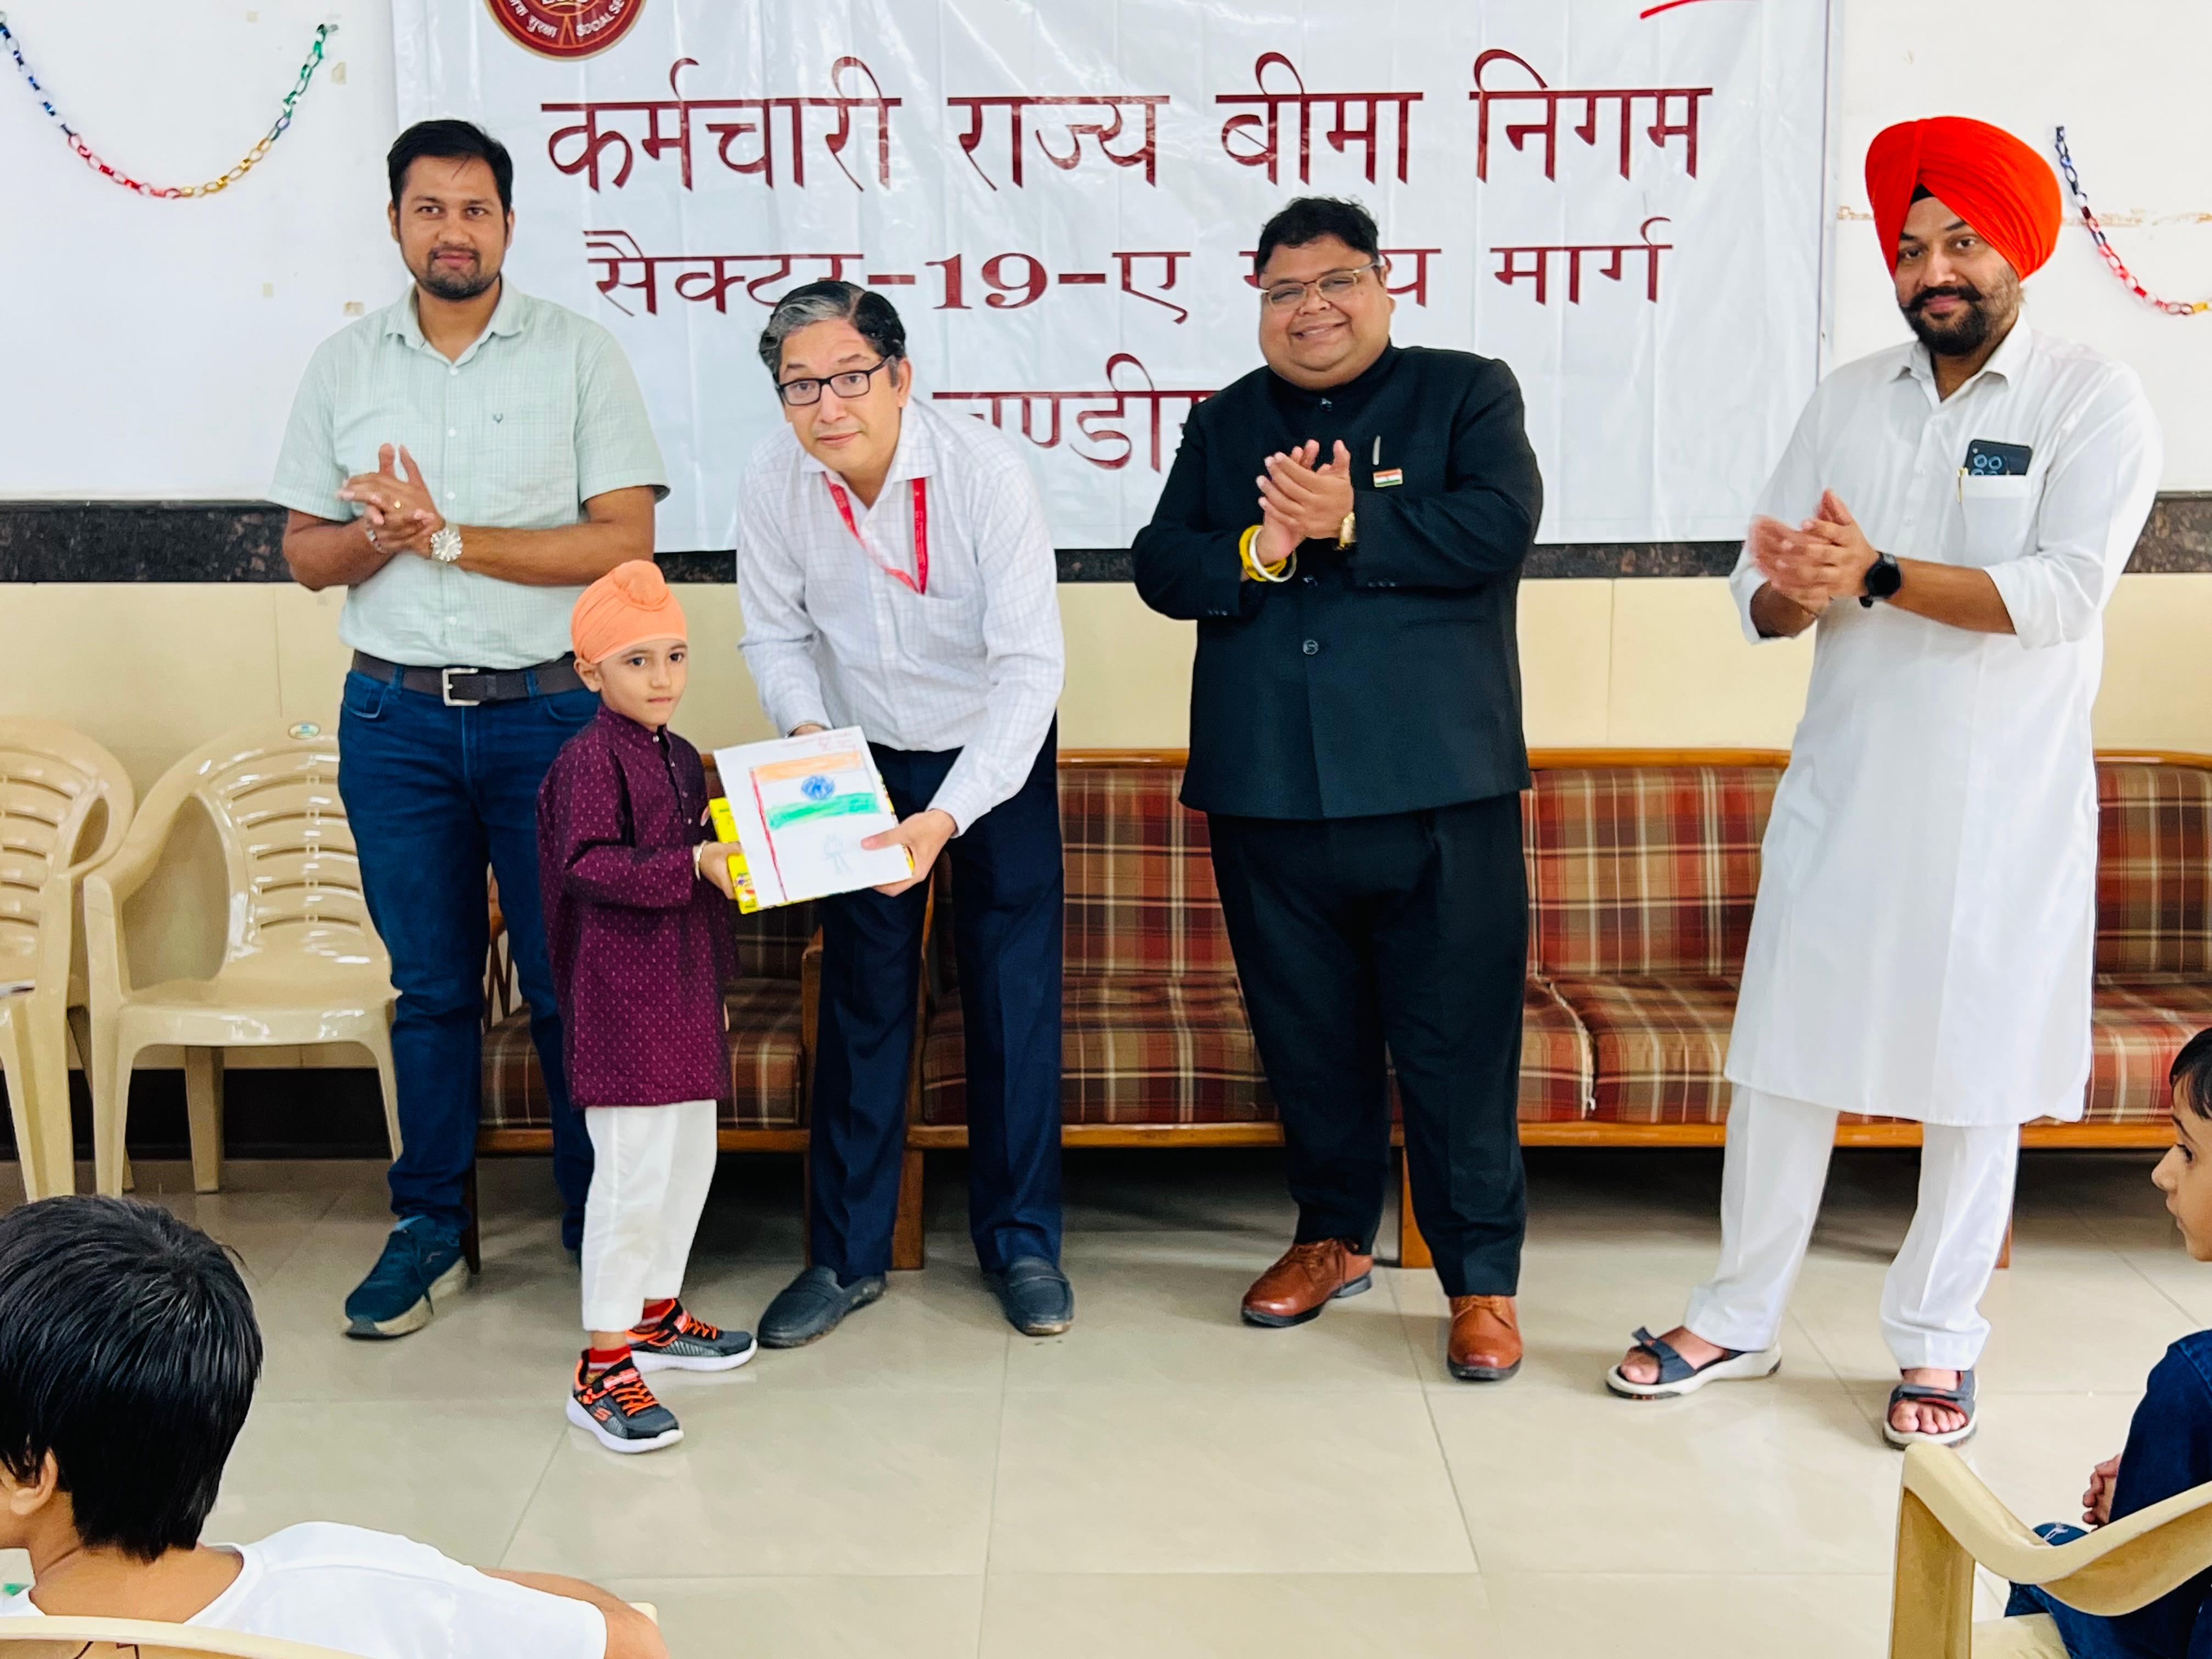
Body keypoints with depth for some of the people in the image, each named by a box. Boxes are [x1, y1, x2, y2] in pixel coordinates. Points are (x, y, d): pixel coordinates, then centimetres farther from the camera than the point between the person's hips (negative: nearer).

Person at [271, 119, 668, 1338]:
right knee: (429, 984, 10)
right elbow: (306, 554, 10)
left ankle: (600, 1224, 17)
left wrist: (449, 534, -15)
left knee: (571, 982, 2)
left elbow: (625, 542, -9)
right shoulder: (343, 366, 9)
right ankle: (428, 1229, 22)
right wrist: (379, 534, -13)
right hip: (395, 718, 3)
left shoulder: (578, 352, -1)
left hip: (549, 709, -2)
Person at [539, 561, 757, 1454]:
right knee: (633, 1171, -8)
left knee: (691, 1155, 17)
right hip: (621, 992, -9)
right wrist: (695, 866, -29)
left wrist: (717, 980, 20)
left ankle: (654, 1314, 34)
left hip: (684, 988, 9)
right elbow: (587, 865, -23)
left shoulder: (682, 757, 13)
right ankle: (602, 1369, -2)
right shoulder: (591, 758, -13)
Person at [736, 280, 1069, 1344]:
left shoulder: (985, 471, -28)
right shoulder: (775, 485, -17)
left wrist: (949, 816, -40)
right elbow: (776, 635, -2)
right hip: (864, 760, 2)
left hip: (998, 757, -2)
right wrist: (804, 727, -24)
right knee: (862, 998, 5)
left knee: (1014, 997, 1)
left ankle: (1021, 1241, 18)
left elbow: (1031, 662, -31)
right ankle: (848, 1253, 17)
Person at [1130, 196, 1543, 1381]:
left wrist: (1349, 523, -16)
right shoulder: (1225, 425, 16)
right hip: (1267, 795, 4)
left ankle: (1481, 1281, 12)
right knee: (1308, 1038, 14)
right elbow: (1161, 568, 5)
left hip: (1436, 790, -3)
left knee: (1457, 1046, -1)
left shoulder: (1467, 393, 6)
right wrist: (1256, 549, -14)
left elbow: (1498, 525, -11)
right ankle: (1334, 1237, 32)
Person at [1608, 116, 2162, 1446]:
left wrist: (1877, 573, -23)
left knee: (1976, 1074, 6)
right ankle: (1740, 1321, 22)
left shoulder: (2093, 399, -5)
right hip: (1842, 785, 4)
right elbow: (1762, 591, 3)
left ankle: (1940, 1341, 22)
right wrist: (1795, 590, -20)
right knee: (1784, 1050, 8)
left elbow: (2065, 590, -18)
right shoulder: (1852, 397, 8)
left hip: (2003, 801, -3)